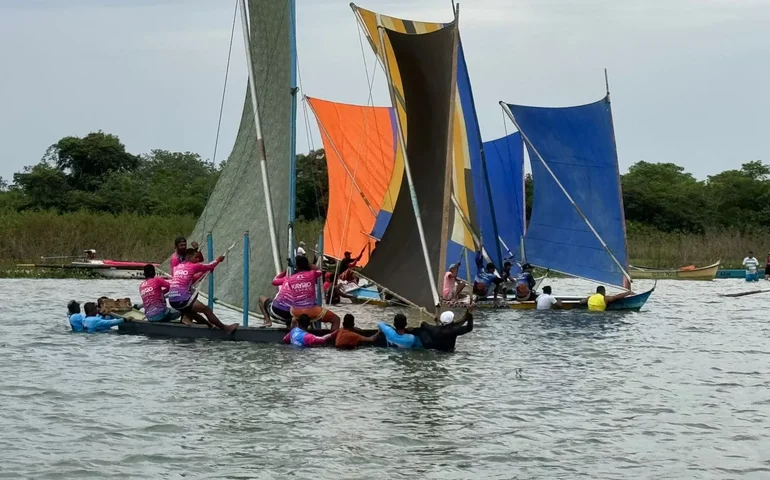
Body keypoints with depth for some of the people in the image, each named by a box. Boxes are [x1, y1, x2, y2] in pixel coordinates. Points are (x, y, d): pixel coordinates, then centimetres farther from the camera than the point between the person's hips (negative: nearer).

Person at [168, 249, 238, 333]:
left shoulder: (177, 267, 16)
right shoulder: (193, 266, -1)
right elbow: (209, 266, 11)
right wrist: (218, 260, 30)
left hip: (172, 301, 7)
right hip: (182, 300, -7)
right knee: (206, 310, -2)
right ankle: (225, 328, 2)